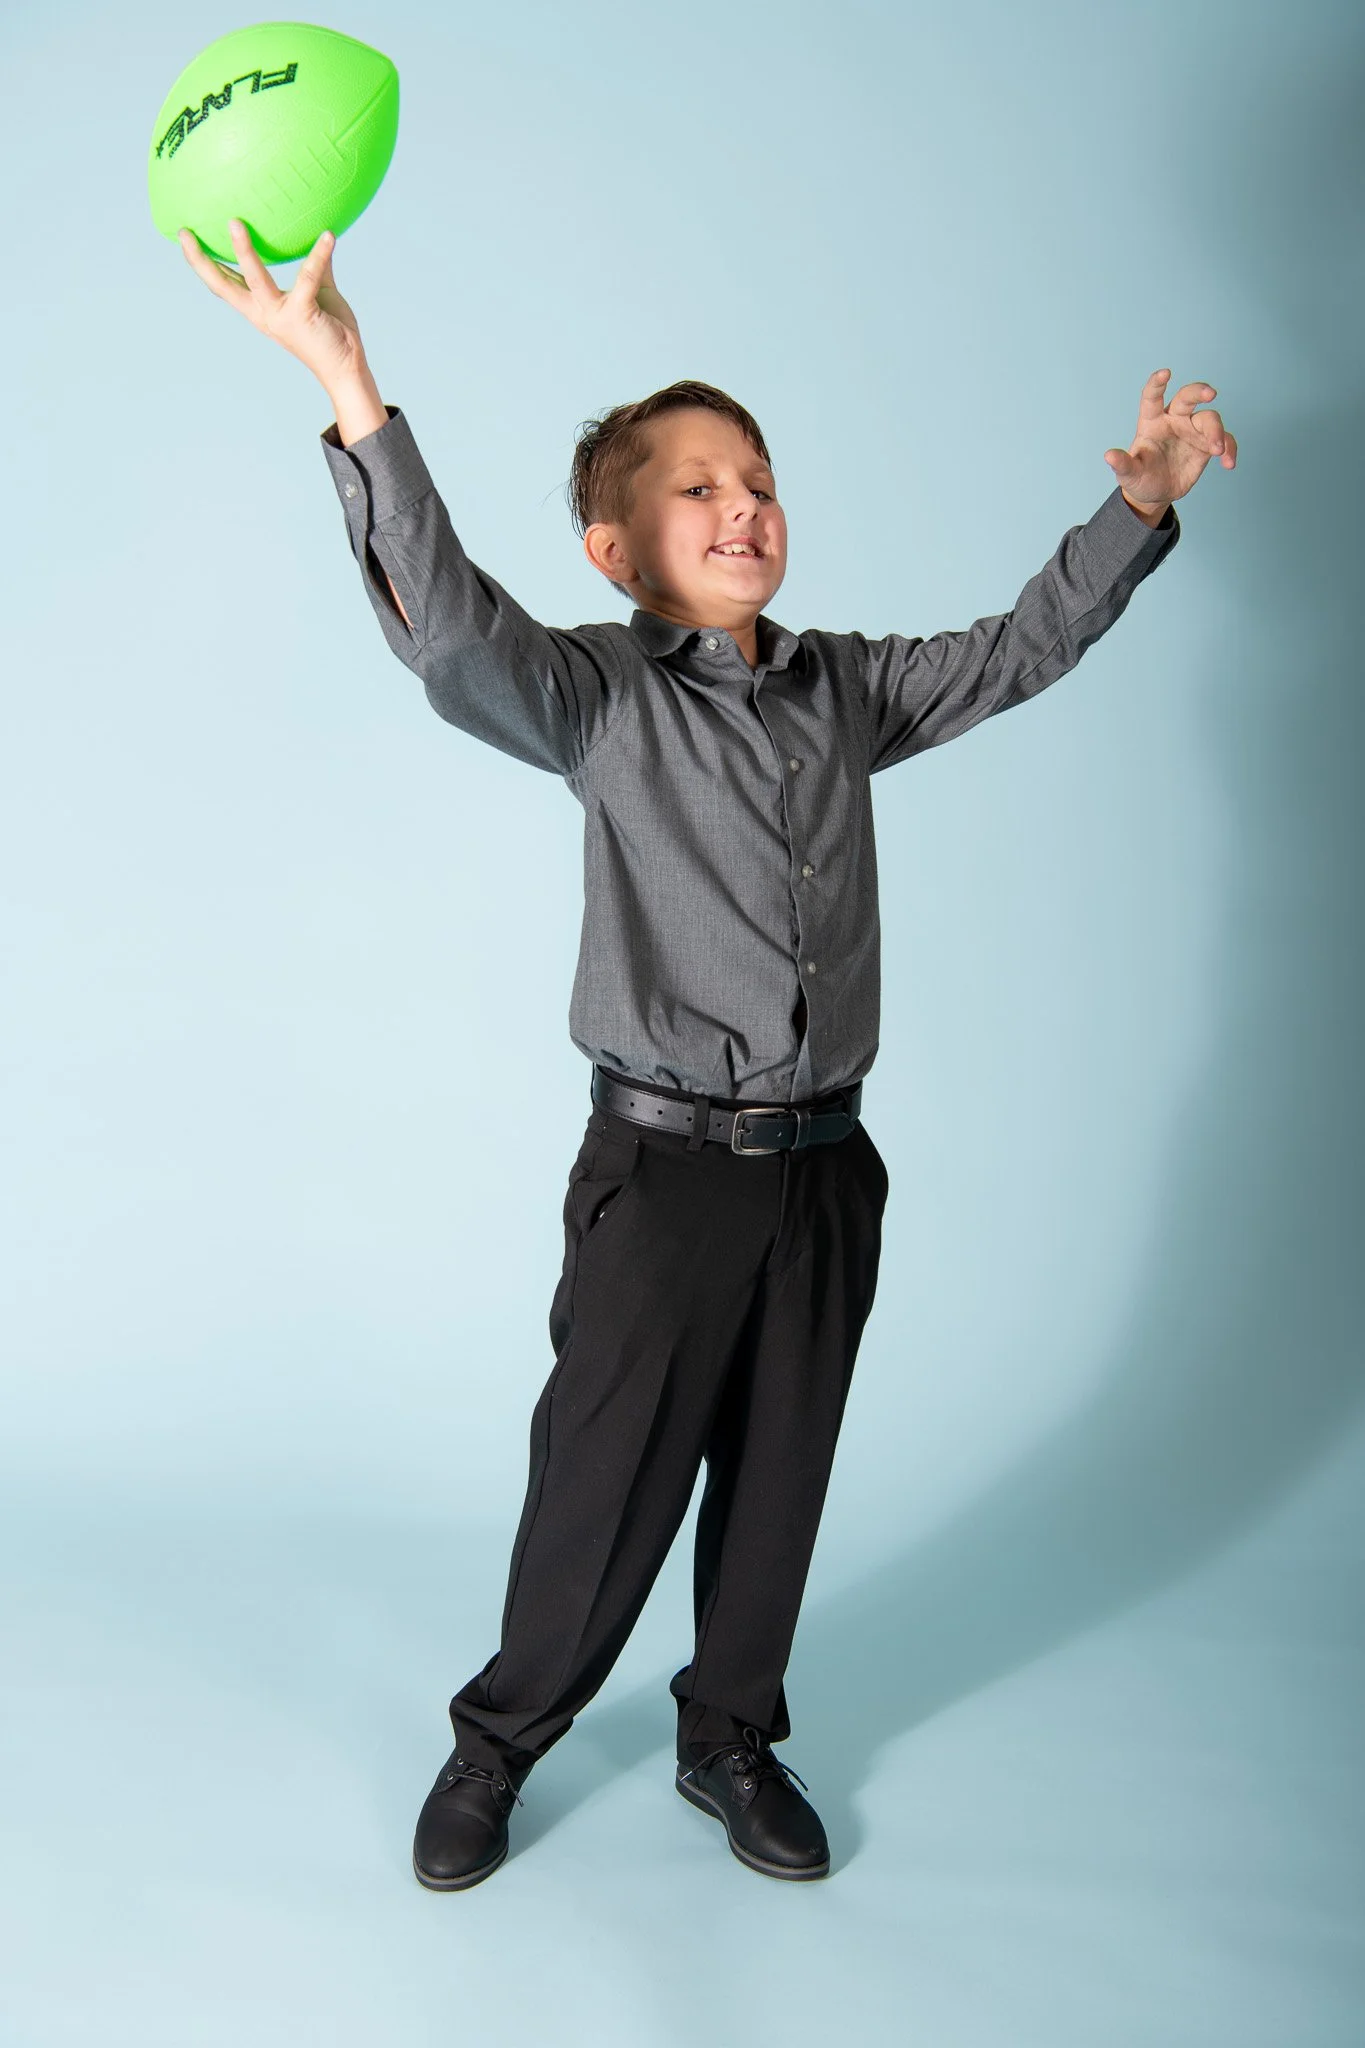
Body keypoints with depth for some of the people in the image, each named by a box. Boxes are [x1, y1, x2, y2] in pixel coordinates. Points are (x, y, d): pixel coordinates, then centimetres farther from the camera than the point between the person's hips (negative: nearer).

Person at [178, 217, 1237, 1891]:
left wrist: (1139, 504, 10)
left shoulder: (847, 688, 8)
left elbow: (1016, 651, 17)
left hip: (824, 1166, 5)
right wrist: (351, 398, -37)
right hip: (664, 1167, -4)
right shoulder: (598, 696, -8)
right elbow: (450, 628, -25)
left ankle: (730, 1741, 38)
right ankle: (500, 1738, 32)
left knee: (778, 1476, 15)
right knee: (607, 1480, 5)